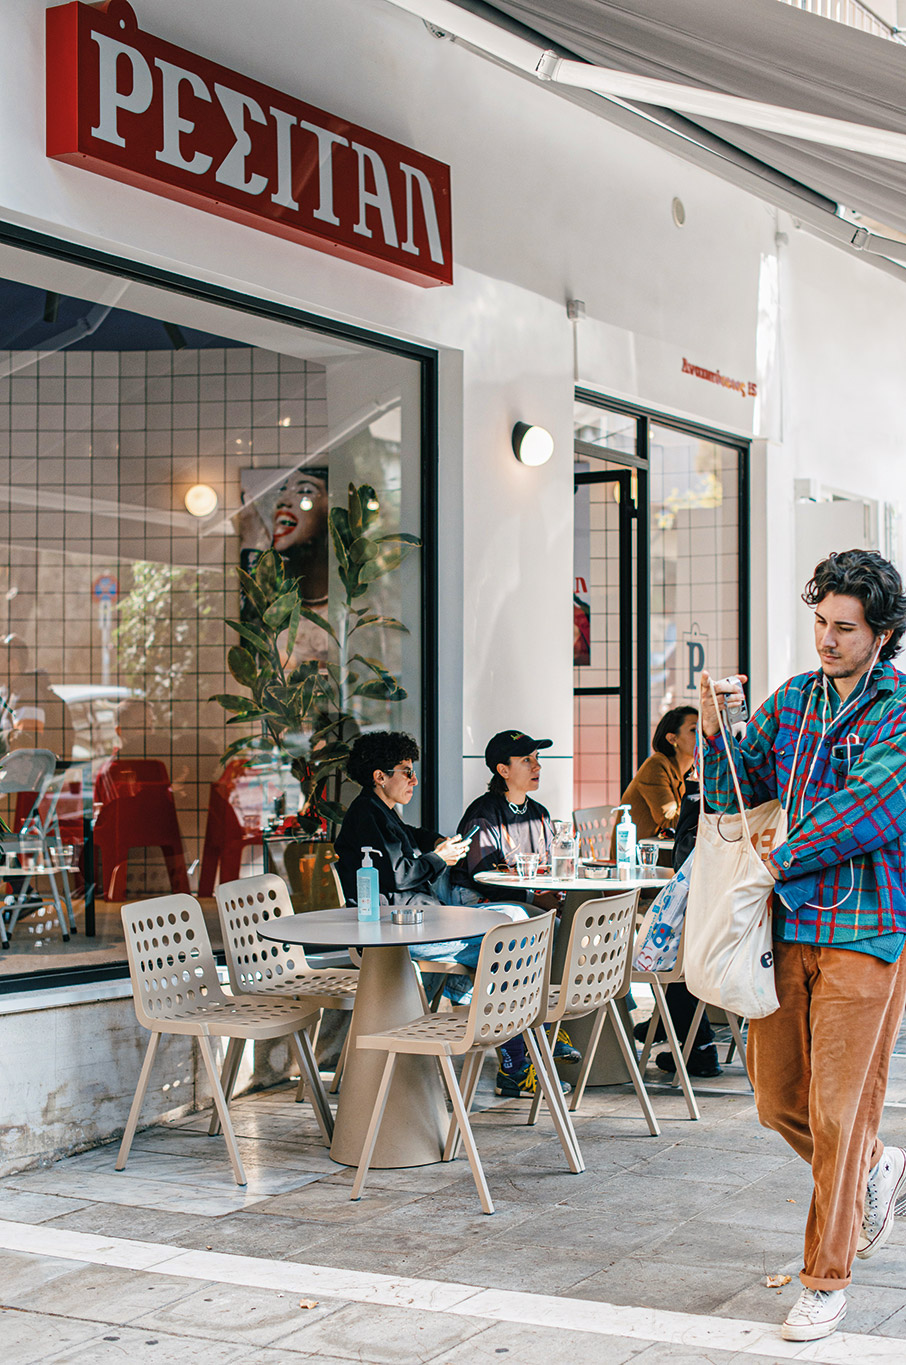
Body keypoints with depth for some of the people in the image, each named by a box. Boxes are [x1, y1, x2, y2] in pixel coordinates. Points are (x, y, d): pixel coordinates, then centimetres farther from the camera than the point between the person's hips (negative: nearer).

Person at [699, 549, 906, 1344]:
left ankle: (827, 1278, 12)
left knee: (837, 1111, -2)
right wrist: (715, 732, -9)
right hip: (787, 927, 6)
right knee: (778, 1100, 11)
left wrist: (784, 859, -16)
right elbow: (732, 801, 10)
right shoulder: (791, 701, 11)